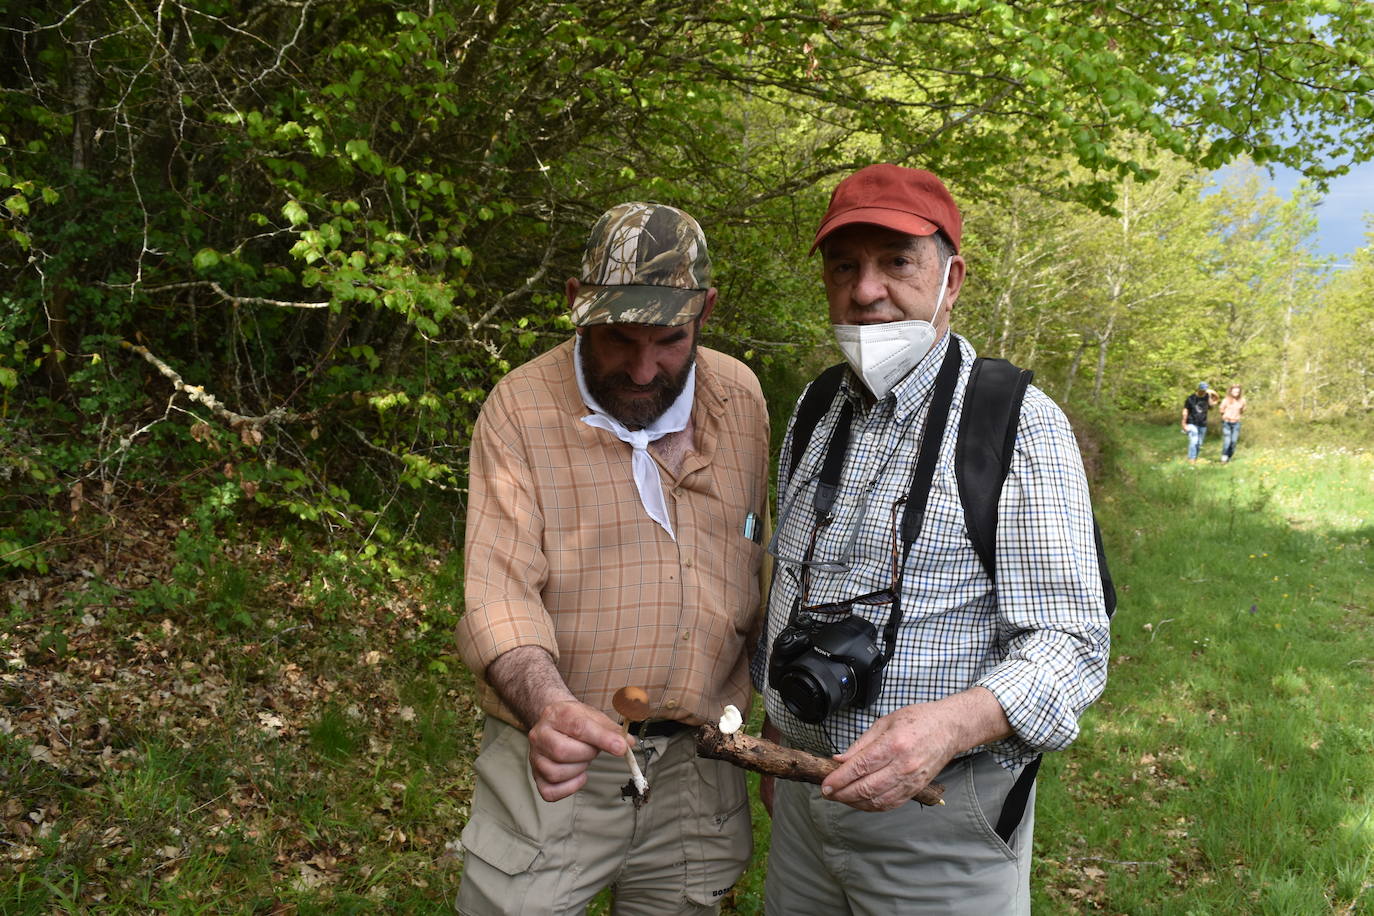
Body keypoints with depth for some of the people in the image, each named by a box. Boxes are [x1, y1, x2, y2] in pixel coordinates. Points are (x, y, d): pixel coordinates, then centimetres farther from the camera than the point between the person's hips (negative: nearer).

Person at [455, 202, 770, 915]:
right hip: (554, 766, -3)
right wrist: (546, 705, -37)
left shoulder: (740, 397, 3)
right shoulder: (520, 409, -10)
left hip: (698, 770, 4)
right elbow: (499, 590, -19)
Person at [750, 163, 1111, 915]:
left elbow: (1071, 646, -17)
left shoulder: (1021, 425, -12)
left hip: (942, 813, -5)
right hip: (804, 793, 5)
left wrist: (949, 725, -33)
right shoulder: (813, 417, 7)